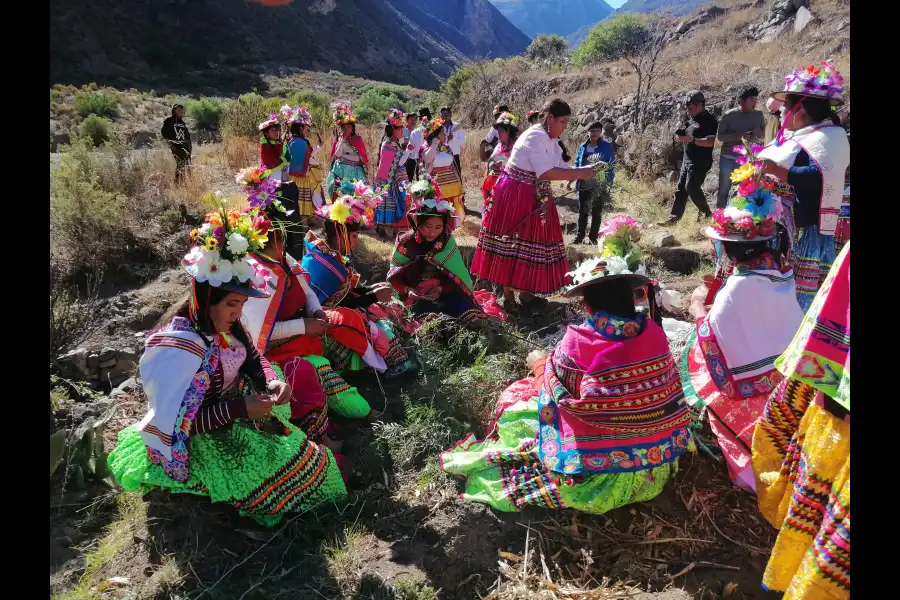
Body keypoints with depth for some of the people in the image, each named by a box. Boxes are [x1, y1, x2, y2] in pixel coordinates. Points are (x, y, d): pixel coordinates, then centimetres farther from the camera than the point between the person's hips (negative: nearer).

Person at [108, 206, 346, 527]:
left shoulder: (223, 323, -7)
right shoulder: (177, 348, -30)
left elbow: (254, 360, 5)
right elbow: (177, 424, -27)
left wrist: (273, 383, -17)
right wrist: (240, 408, -30)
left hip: (237, 407, 9)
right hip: (198, 439, -8)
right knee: (293, 464, -16)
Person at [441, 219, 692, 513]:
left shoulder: (578, 341, -23)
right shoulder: (654, 332, -11)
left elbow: (553, 388, -7)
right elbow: (668, 391, 3)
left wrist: (539, 362, 12)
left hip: (598, 468, -5)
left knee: (515, 397, 14)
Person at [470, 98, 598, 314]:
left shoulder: (551, 140, 11)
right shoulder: (535, 137, -19)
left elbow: (560, 167, 9)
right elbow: (545, 172, -28)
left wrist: (584, 170, -7)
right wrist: (580, 173, -24)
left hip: (535, 199, 10)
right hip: (514, 196, -10)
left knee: (529, 244, 13)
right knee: (512, 246, -2)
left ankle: (525, 292, 23)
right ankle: (508, 295, 7)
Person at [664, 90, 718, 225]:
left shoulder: (709, 121, -13)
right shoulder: (693, 119, 15)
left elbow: (711, 142, -22)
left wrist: (691, 139, -27)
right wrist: (682, 135, 3)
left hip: (700, 162, -9)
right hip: (687, 160, 9)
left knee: (691, 187, -13)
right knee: (680, 188, 6)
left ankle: (706, 212, 7)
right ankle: (674, 218, 9)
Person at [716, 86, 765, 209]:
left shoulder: (758, 115, 1)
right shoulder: (728, 115, -7)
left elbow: (763, 135, 10)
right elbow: (720, 136, -7)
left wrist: (759, 134, -14)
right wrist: (738, 136, -22)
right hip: (728, 158, -2)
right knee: (724, 189, 6)